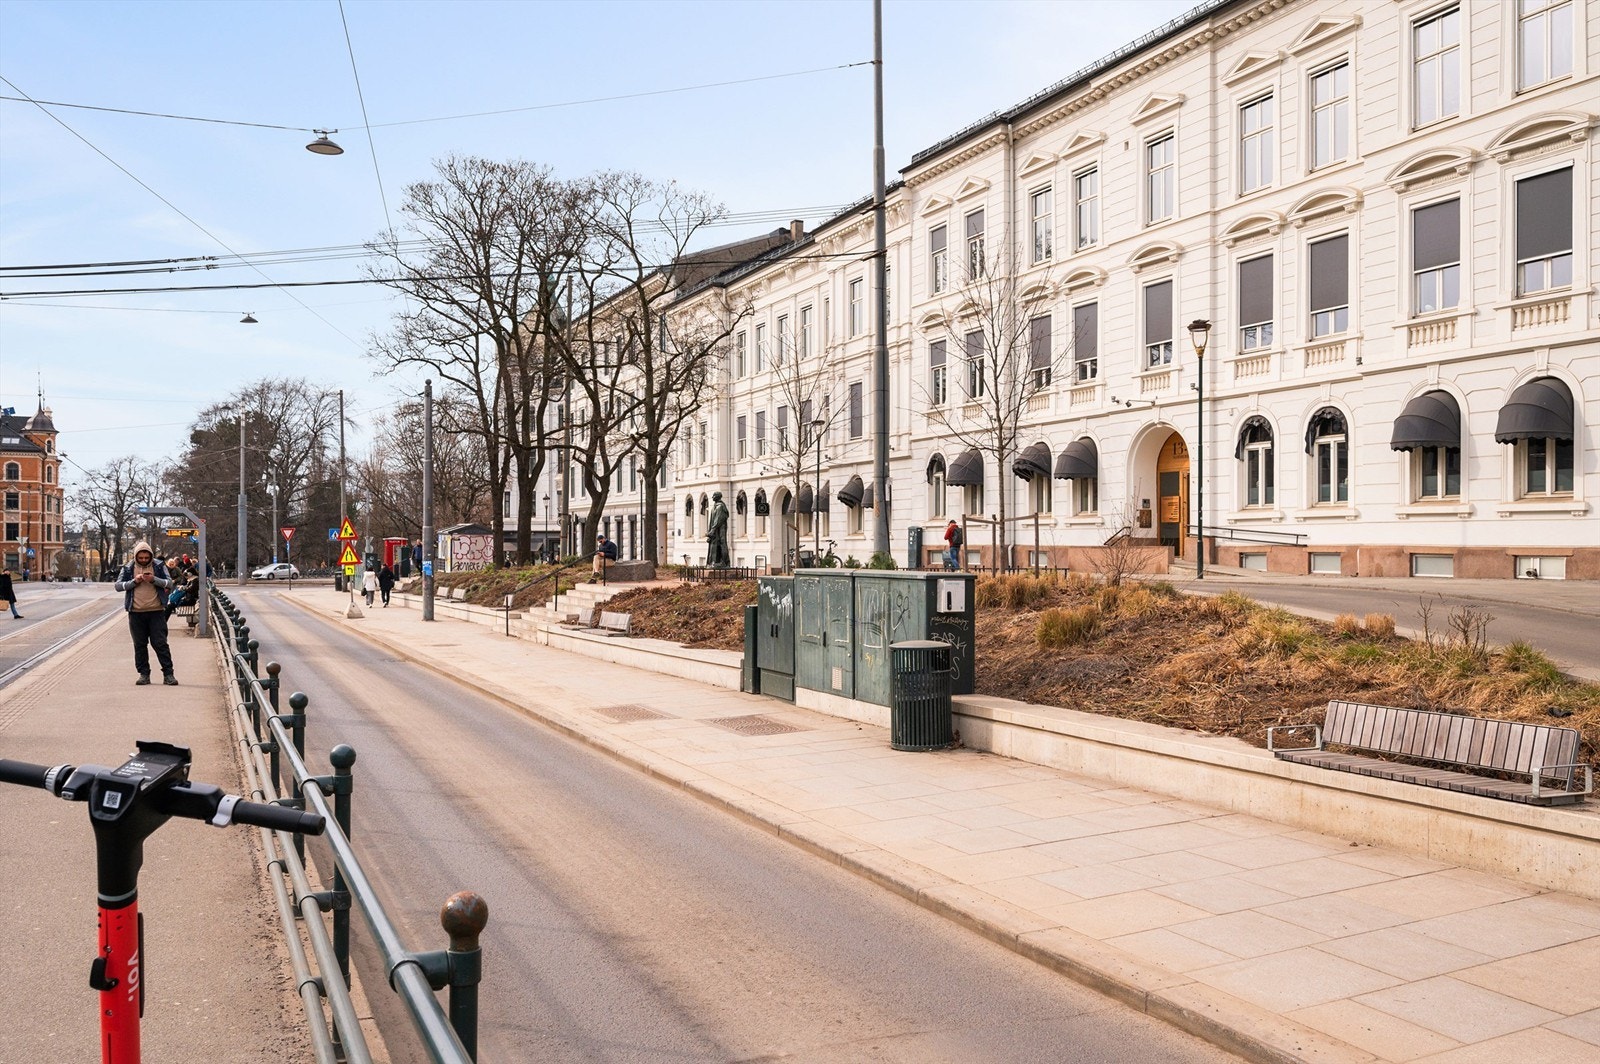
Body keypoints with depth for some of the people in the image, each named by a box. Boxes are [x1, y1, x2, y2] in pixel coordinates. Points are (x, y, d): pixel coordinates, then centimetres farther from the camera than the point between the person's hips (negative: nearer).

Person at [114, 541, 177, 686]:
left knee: (160, 643, -2)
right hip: (136, 613, 2)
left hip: (156, 611, -2)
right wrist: (134, 581, -14)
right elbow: (118, 585, 1)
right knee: (139, 645, 7)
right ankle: (144, 674, 15)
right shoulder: (128, 568, 5)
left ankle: (168, 674, 0)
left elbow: (169, 583, -2)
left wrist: (154, 579, -17)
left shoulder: (159, 566, 3)